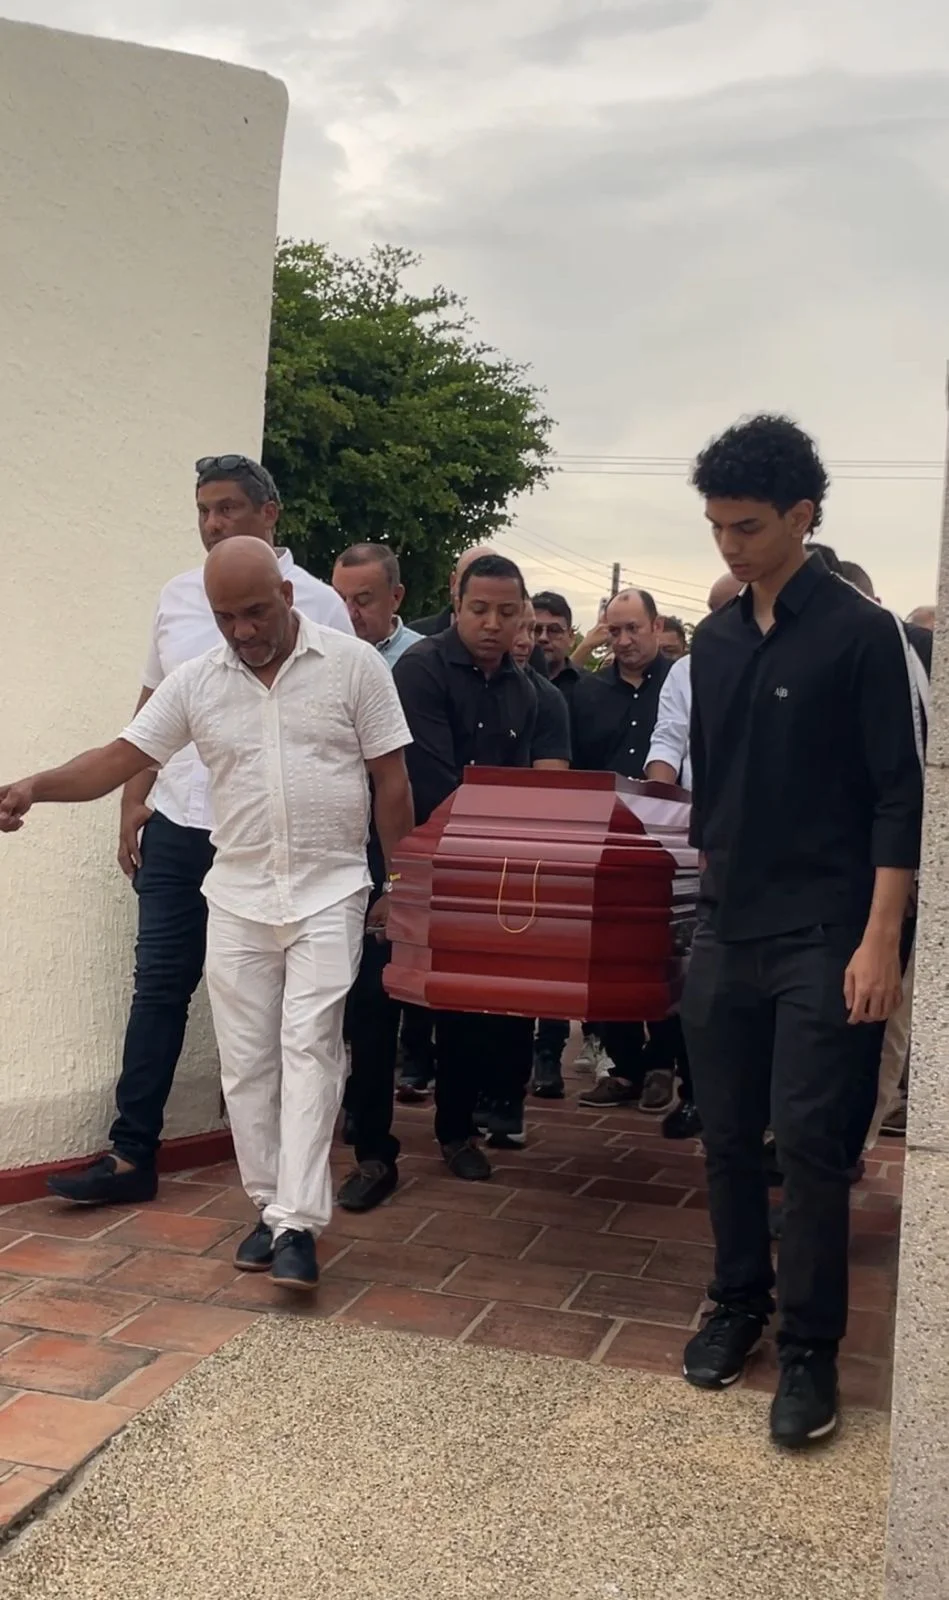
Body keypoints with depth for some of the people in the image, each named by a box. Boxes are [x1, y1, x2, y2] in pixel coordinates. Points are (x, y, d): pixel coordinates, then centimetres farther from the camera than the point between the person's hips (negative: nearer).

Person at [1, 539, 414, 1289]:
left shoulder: (353, 663, -5)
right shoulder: (195, 681, 2)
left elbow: (391, 778, -2)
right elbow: (122, 757, -1)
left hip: (330, 892, -3)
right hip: (238, 896, 4)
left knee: (308, 1047, -8)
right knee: (246, 1058, 7)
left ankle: (297, 1224, -7)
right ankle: (272, 1208, 20)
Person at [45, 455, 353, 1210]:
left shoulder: (316, 604, -4)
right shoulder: (179, 595, 10)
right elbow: (151, 709, 14)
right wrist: (134, 802, 7)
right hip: (176, 826, 4)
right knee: (159, 987, 5)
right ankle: (132, 1155, 12)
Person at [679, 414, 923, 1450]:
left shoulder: (859, 634, -7)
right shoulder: (714, 642, 9)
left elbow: (898, 797, -10)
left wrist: (879, 943, -15)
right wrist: (715, 888, 14)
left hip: (823, 939, -5)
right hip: (726, 935, 5)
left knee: (811, 1143, -3)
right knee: (728, 1137, 11)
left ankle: (809, 1347, 11)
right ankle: (739, 1303, 29)